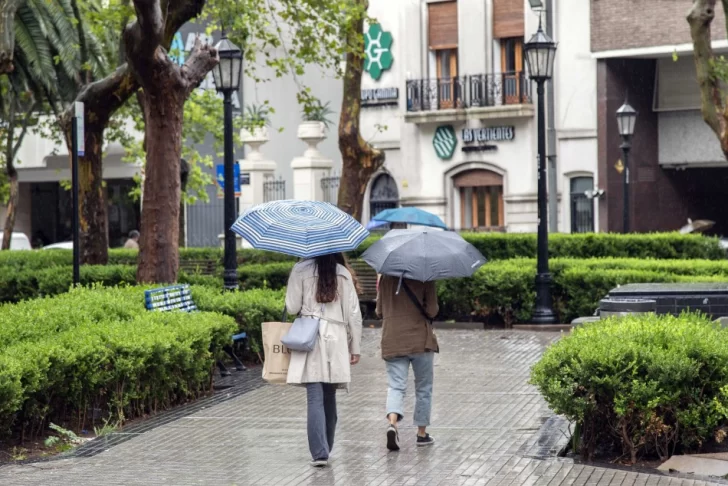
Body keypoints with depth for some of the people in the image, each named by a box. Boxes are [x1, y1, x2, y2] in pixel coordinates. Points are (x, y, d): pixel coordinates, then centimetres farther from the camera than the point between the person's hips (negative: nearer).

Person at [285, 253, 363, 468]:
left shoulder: (301, 270, -2)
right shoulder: (343, 273, 5)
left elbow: (292, 307, -3)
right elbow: (353, 313, 4)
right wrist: (355, 347, 9)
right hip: (336, 339, 2)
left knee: (315, 398, -5)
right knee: (329, 398, 13)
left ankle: (320, 453, -13)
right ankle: (326, 449, 22)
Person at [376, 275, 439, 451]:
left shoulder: (385, 278, 4)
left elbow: (379, 311, 9)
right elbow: (432, 311, -11)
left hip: (392, 342, 2)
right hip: (420, 340, -2)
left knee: (396, 386, 1)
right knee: (423, 388, 12)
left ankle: (392, 422, -25)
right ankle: (422, 433, 18)